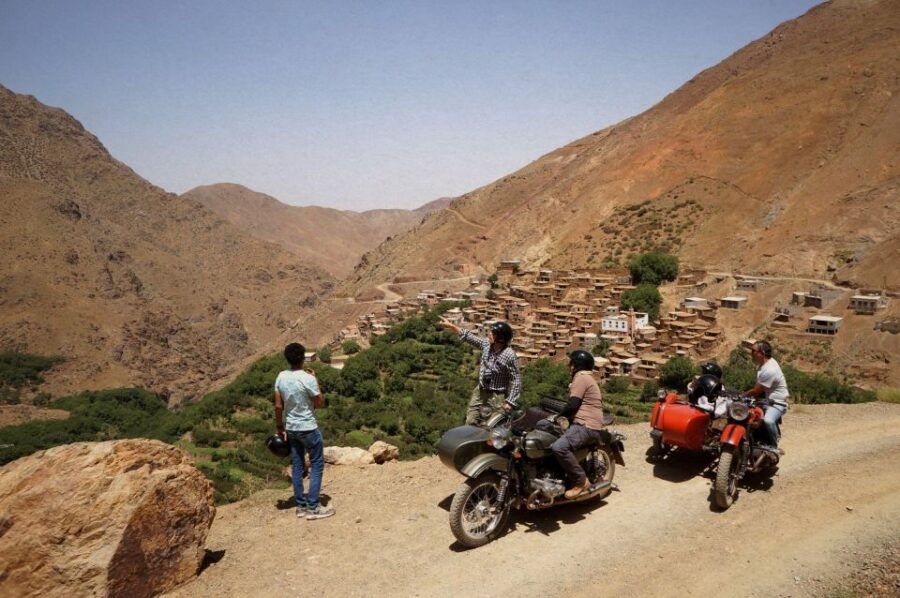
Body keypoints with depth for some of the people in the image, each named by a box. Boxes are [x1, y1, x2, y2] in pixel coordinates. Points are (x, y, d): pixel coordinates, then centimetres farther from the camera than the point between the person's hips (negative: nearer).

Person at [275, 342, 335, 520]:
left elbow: (278, 406, 2)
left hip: (290, 428, 6)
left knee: (297, 466, 13)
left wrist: (279, 427, 13)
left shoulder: (281, 377, -3)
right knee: (317, 465, 5)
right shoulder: (308, 379, -21)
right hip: (308, 428, -6)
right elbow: (320, 403, -9)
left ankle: (301, 505, 21)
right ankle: (313, 507, 5)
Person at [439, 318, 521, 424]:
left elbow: (516, 380, -19)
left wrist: (511, 402, -23)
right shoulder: (486, 343, -6)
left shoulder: (509, 355, -23)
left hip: (497, 395, -6)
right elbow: (468, 336, 8)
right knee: (470, 423, 12)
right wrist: (450, 325, 9)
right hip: (480, 391, 6)